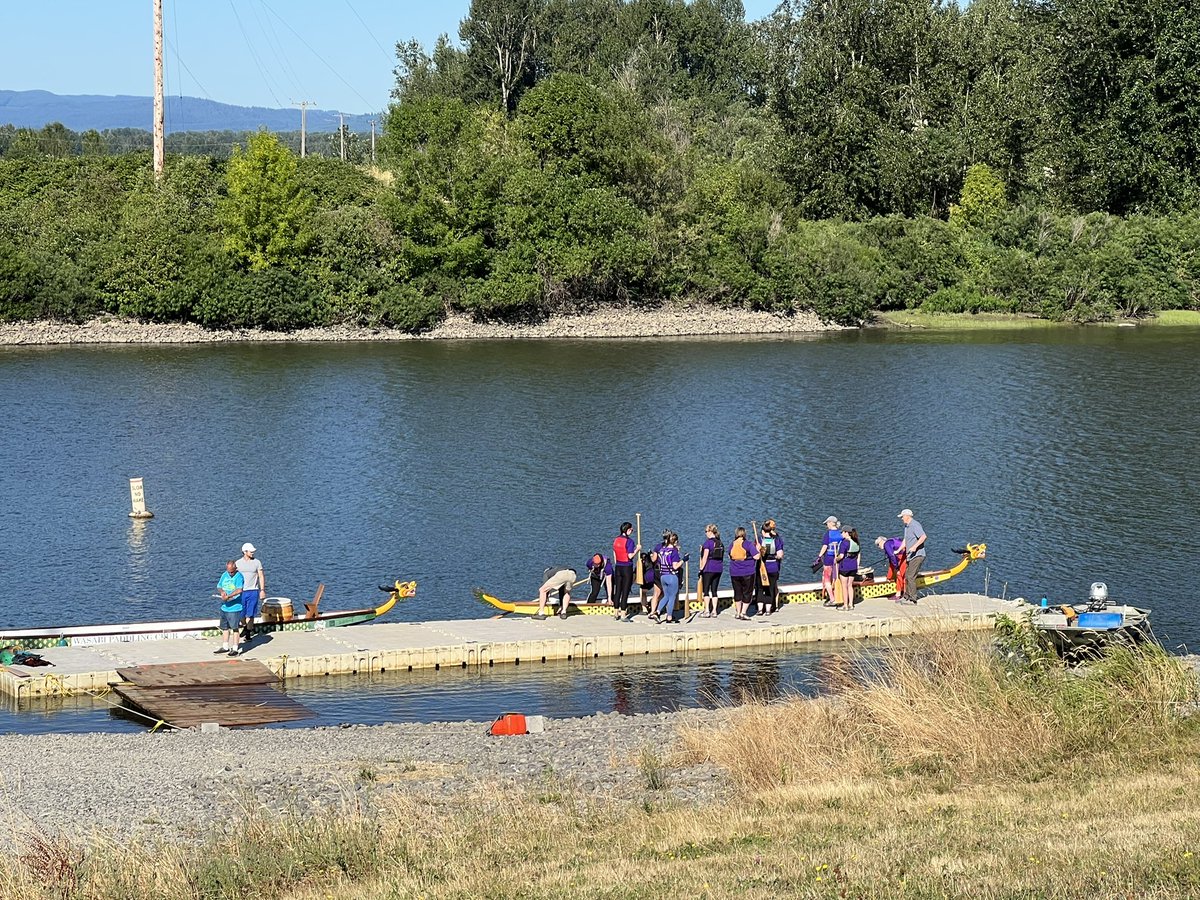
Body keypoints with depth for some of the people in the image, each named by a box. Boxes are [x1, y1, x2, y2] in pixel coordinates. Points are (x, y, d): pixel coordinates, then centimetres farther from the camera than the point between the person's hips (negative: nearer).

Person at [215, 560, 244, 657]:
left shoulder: (238, 576, -12)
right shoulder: (224, 575, 10)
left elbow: (239, 590, -26)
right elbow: (219, 587, 16)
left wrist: (228, 596, -29)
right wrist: (222, 591, -6)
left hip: (235, 607, -8)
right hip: (224, 606, 8)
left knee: (235, 628, -3)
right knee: (225, 628, 16)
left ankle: (235, 649, 1)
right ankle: (225, 647, 28)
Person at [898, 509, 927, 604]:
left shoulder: (915, 525, -14)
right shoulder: (906, 526, 18)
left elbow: (923, 536, -24)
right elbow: (905, 540, 29)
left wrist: (915, 546, -30)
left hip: (917, 556, -10)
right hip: (911, 556, 10)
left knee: (911, 577, -13)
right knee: (907, 577, 14)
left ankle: (912, 599, -12)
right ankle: (907, 597, 23)